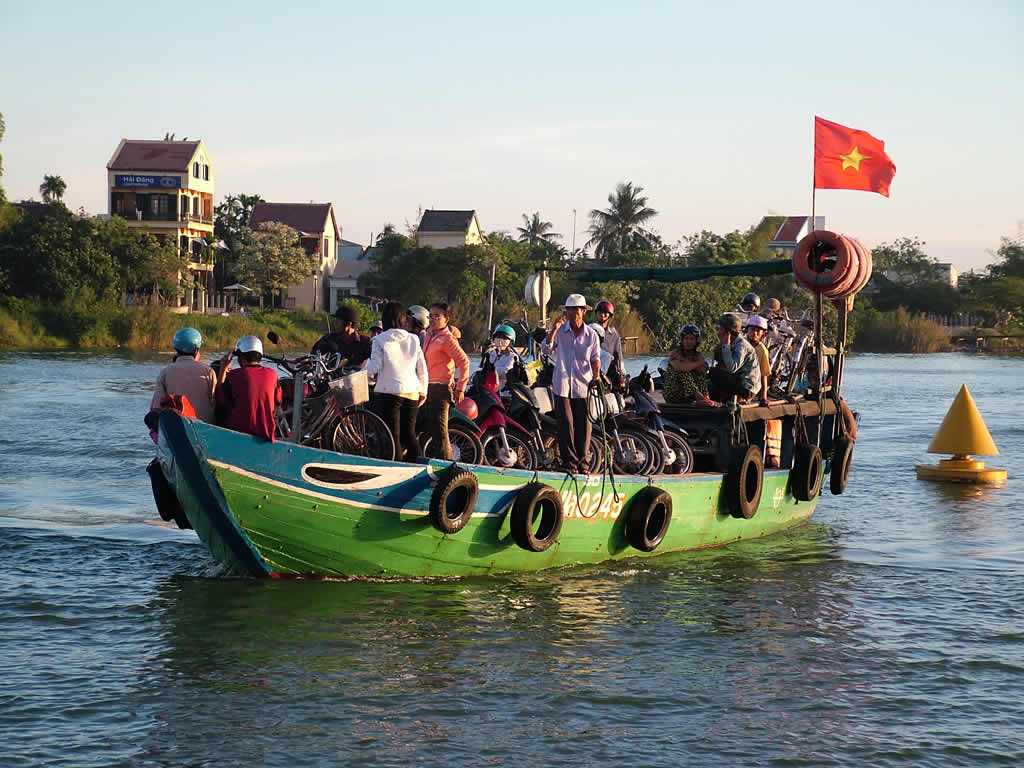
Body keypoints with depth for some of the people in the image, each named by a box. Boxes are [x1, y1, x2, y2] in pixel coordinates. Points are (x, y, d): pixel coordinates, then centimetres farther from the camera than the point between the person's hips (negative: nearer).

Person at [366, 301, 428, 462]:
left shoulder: (380, 340, -6)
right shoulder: (413, 339, 7)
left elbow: (375, 366, -12)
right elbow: (422, 368, 9)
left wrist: (361, 373, 8)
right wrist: (423, 391, 19)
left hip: (390, 392, -4)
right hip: (412, 392, 5)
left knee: (393, 435, -1)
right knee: (409, 433, 15)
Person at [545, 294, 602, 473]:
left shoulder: (591, 335, 7)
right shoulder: (560, 331, 2)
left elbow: (595, 358, 12)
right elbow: (547, 348, -10)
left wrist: (596, 375, -5)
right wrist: (554, 330, -21)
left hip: (583, 386, 1)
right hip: (562, 385, -1)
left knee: (583, 425, 2)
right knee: (566, 425, -2)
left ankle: (582, 461, 13)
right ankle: (570, 461, 6)